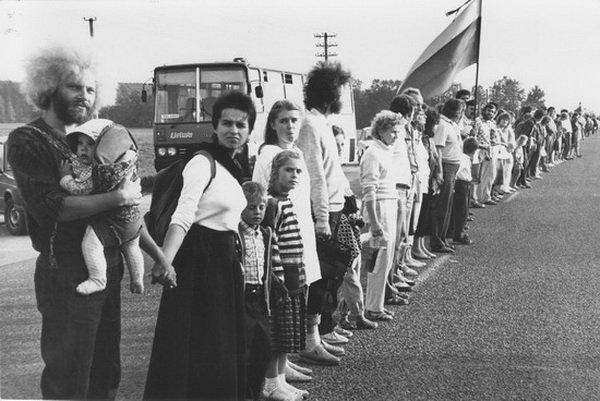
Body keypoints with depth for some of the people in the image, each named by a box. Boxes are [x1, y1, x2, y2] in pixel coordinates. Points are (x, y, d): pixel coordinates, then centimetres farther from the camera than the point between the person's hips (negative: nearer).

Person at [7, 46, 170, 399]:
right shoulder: (27, 141, -7)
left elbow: (126, 211, 17)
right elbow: (50, 208, -21)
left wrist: (157, 253, 12)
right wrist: (118, 197, -18)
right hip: (67, 275, -7)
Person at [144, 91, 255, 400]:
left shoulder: (233, 167, 13)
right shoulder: (202, 163, -13)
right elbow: (182, 217, -25)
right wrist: (164, 263, -36)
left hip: (226, 260, 9)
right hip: (199, 259, -9)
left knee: (225, 346, 15)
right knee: (194, 346, -5)